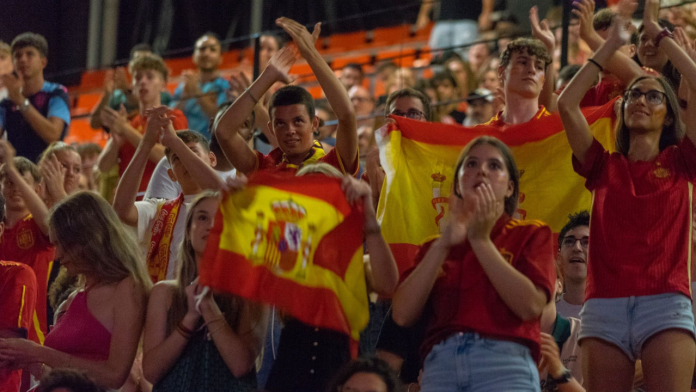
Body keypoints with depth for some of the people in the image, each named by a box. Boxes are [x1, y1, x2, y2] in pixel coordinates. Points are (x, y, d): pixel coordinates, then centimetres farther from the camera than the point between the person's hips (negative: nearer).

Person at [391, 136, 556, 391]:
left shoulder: (531, 234, 16)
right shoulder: (436, 247, 24)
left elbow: (530, 305, -3)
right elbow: (402, 315, 7)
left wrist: (481, 240, -1)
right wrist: (444, 244, 1)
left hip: (504, 365, -3)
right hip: (440, 365, 3)